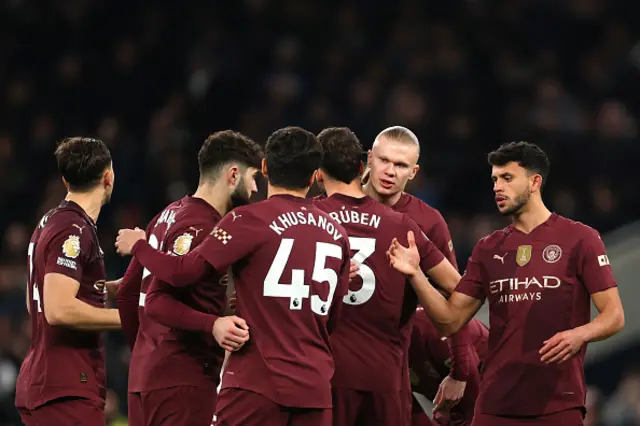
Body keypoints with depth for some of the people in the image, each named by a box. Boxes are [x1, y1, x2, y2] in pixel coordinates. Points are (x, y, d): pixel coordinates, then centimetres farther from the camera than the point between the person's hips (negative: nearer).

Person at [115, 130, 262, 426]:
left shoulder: (168, 215, 15)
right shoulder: (199, 228, -14)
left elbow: (127, 293, 20)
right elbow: (157, 302, -22)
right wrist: (212, 325, -34)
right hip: (182, 381, -10)